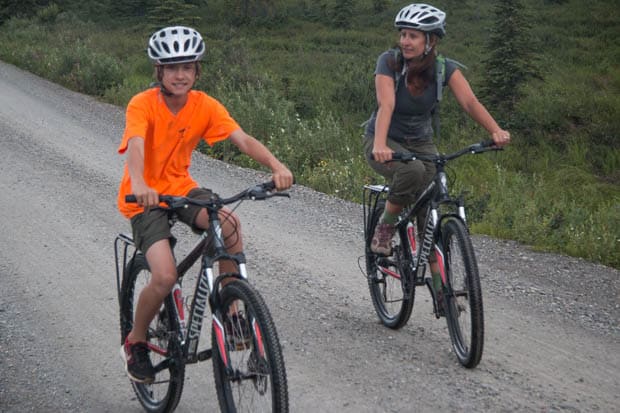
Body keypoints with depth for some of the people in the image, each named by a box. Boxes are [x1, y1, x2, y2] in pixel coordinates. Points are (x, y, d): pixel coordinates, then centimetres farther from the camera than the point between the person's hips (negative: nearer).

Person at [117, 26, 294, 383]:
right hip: (146, 199, -4)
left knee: (230, 222, -28)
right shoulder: (142, 104, -19)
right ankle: (136, 343, 7)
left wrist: (277, 166, -37)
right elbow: (135, 147, -36)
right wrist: (139, 185, -57)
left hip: (181, 188, 4)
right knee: (166, 277, -22)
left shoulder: (205, 105, -8)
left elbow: (243, 139, -19)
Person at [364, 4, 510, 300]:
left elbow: (470, 102, -26)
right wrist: (380, 145, -52)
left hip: (420, 143, 3)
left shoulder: (445, 68, -13)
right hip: (383, 143, -3)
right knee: (412, 172, -36)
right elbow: (386, 105, -34)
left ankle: (440, 288, 1)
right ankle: (384, 230, -13)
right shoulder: (389, 62, -20)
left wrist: (495, 131, -45)